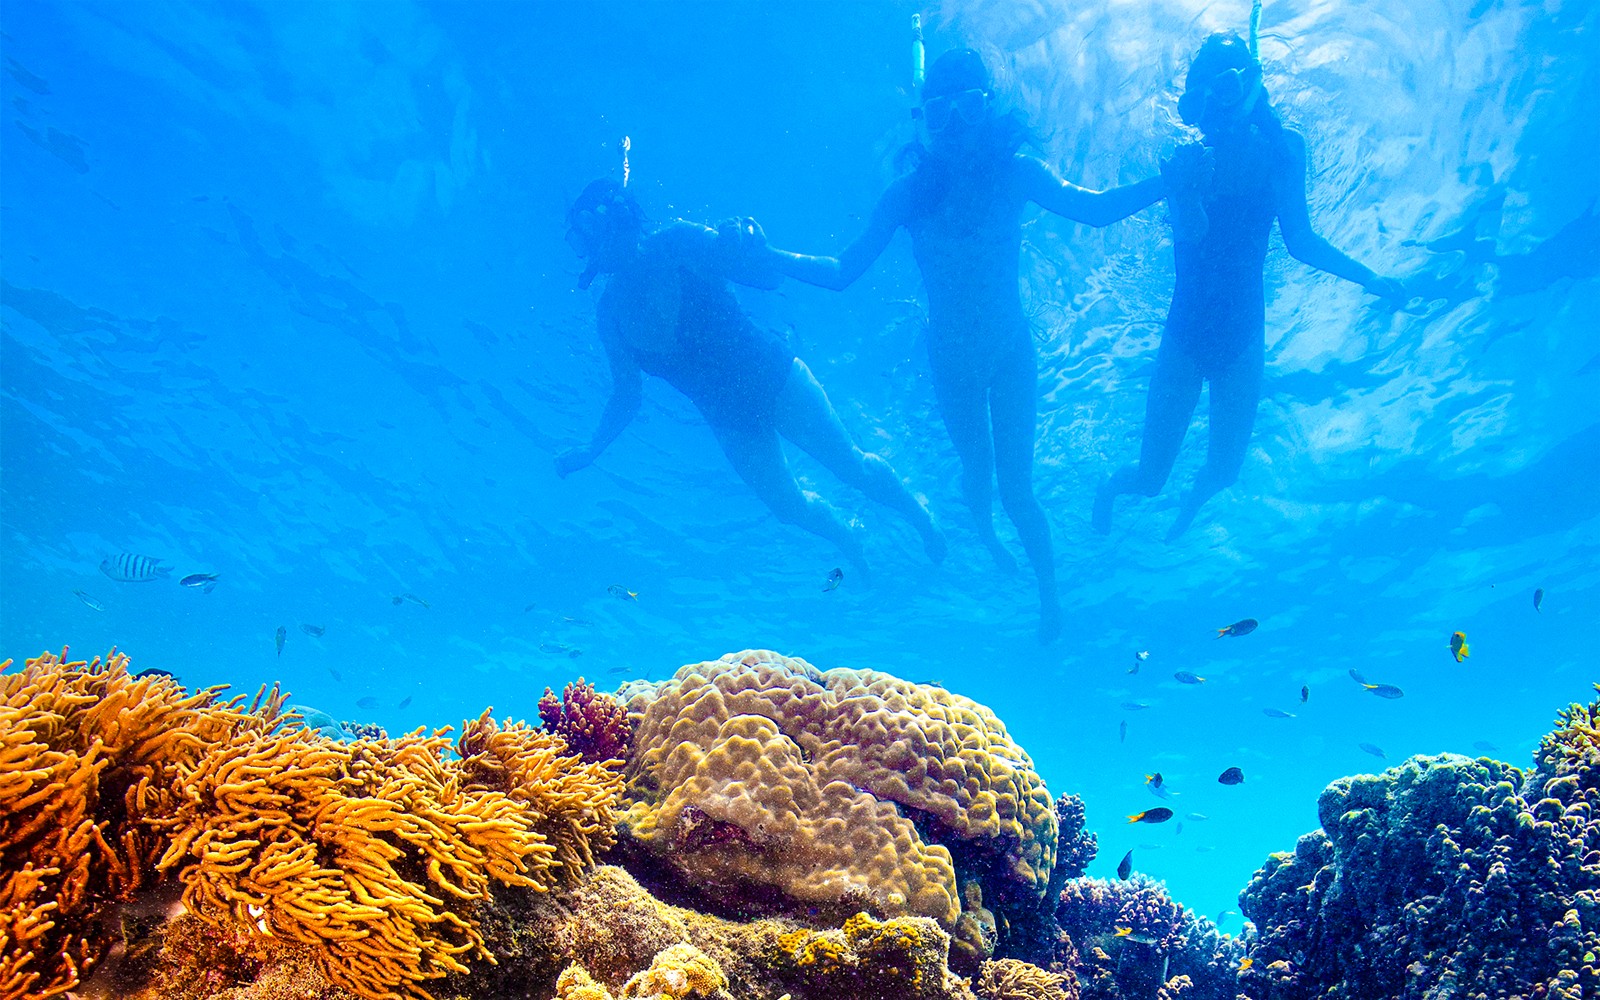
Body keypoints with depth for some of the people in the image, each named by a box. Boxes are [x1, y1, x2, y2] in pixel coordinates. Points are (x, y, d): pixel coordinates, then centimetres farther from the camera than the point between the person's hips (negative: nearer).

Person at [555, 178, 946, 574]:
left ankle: (922, 519, 28)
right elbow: (627, 395, 4)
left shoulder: (678, 243, -14)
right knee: (789, 507, 8)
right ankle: (850, 541, 38)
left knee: (852, 466, 2)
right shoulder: (610, 311, -2)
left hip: (773, 378, -4)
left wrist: (747, 247, -36)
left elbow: (770, 278, -14)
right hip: (730, 421, 4)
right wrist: (591, 449, -8)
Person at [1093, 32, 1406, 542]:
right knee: (1150, 478, 2)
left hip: (1242, 330, 2)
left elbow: (1300, 240, -1)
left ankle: (1192, 501, 46)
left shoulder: (1281, 150, -4)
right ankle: (1111, 487, 40)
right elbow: (1189, 232, -25)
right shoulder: (1184, 153, -9)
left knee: (1223, 471, 8)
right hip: (1187, 325, -2)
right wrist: (1185, 178, -42)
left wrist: (1370, 280, -3)